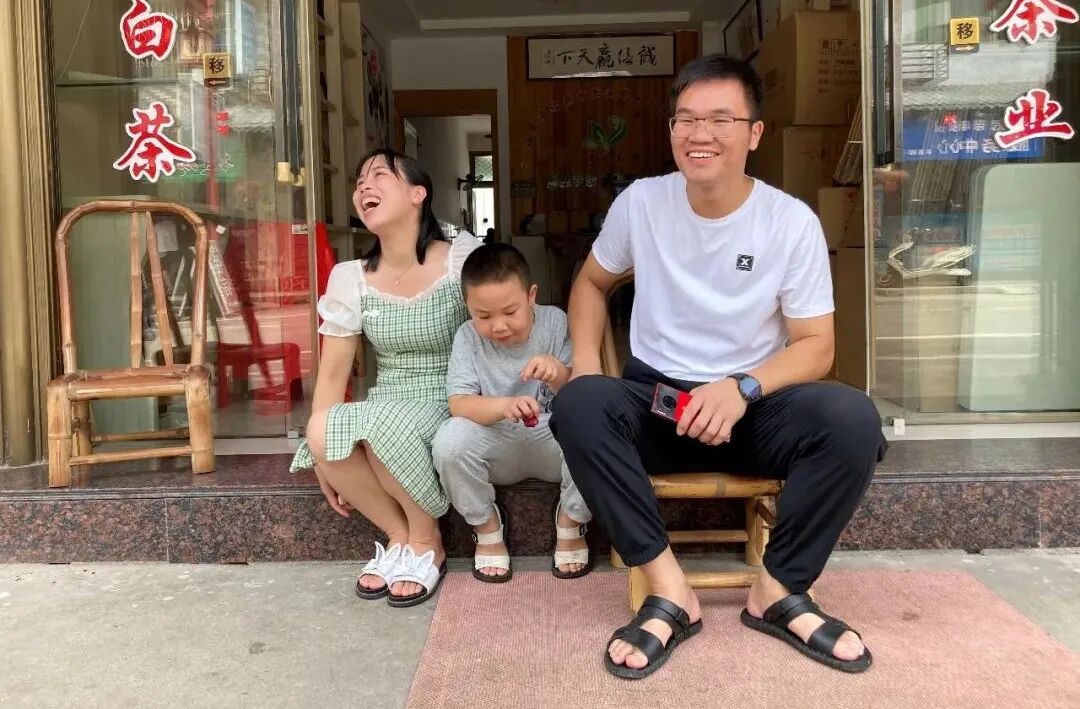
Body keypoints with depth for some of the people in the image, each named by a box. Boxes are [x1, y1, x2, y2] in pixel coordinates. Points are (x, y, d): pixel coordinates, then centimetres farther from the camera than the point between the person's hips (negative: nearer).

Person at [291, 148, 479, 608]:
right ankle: (399, 534, -2)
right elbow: (333, 371, 0)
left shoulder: (463, 258, -9)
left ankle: (426, 542, -7)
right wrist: (322, 460, -3)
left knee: (388, 424, -35)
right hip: (385, 412, 4)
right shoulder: (350, 278, -1)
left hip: (451, 407, -3)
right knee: (322, 433, -27)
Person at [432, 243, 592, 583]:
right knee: (449, 440, -30)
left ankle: (571, 521, -1)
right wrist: (503, 406, -40)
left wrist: (558, 374, -33)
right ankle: (487, 525, 0)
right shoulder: (468, 337, -8)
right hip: (498, 446, 0)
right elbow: (459, 404, -19)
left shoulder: (555, 322, -9)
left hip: (555, 437, 0)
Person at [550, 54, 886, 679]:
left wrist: (742, 388, -25)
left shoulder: (793, 222, -8)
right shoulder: (640, 203, -3)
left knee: (854, 420, -30)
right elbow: (592, 282, 13)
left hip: (757, 406, 0)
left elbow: (815, 346, -6)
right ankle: (670, 589, -23)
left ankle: (779, 590, -11)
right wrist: (586, 359, -6)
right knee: (579, 405, -31)